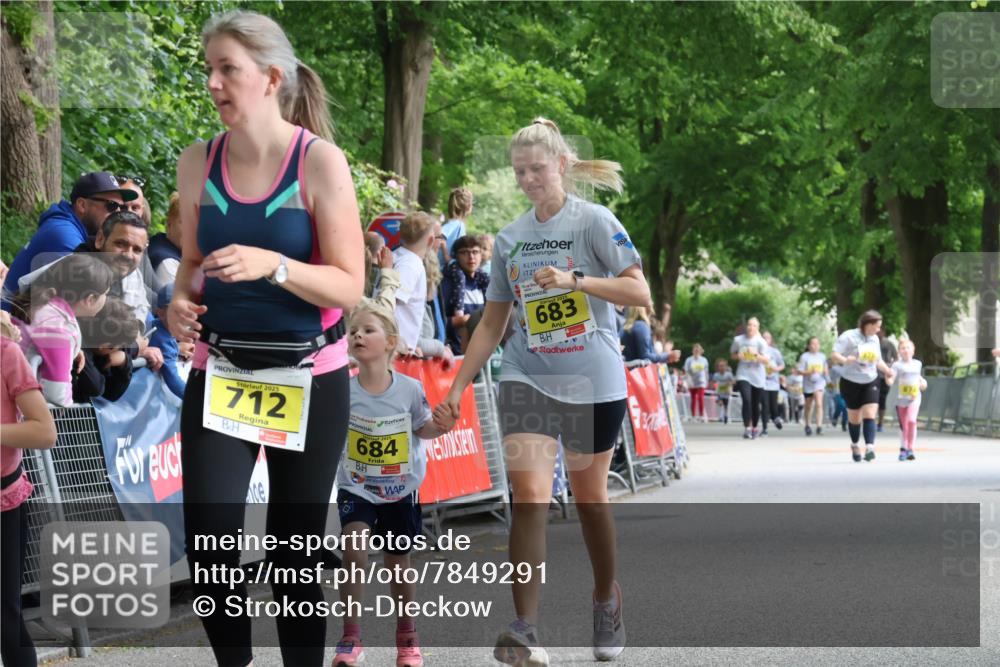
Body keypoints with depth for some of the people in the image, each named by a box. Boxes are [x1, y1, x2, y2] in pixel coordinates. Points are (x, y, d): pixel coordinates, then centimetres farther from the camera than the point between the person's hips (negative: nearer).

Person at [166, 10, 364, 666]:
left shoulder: (319, 161, -11)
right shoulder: (198, 163, 1)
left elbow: (349, 286, -12)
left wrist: (272, 265, -28)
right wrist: (182, 300, -7)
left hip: (309, 379, -3)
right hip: (220, 373, 3)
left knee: (294, 555, 7)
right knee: (207, 549, -9)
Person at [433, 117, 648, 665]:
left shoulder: (594, 221, -4)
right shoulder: (510, 238, 9)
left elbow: (640, 293, -12)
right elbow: (492, 322, 15)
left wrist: (575, 280, -25)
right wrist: (457, 388, 12)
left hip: (593, 382, -2)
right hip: (526, 378, 3)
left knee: (589, 497, 9)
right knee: (529, 495, -14)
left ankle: (606, 599, 34)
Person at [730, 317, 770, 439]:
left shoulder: (761, 342, -5)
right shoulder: (738, 340, 0)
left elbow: (767, 360, -10)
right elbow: (732, 354, 15)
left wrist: (756, 354, -26)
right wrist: (738, 356, -7)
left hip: (758, 377, 1)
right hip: (743, 375, -1)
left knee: (755, 404, 8)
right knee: (746, 400, -20)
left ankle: (754, 428, 27)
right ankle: (747, 428, -21)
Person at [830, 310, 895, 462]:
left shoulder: (875, 339, 7)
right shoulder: (849, 336, -13)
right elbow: (834, 355, -17)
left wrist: (887, 370, 0)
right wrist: (845, 360, -38)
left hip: (871, 382, 3)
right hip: (851, 382, -3)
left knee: (869, 415, -13)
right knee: (854, 417, 9)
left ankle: (869, 448, -22)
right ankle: (855, 445, 32)